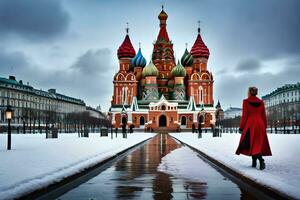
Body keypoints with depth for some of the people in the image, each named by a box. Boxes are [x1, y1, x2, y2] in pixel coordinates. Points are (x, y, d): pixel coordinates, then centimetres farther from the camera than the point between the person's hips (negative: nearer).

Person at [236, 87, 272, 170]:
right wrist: (265, 127, 16)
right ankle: (254, 162, 10)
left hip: (250, 125, -4)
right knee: (259, 144, 12)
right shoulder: (261, 102, 7)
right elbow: (264, 116, 9)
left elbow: (244, 116, -7)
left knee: (251, 143, 0)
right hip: (260, 125, 4)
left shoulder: (246, 101, -5)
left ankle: (261, 160, -17)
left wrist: (241, 127, -1)